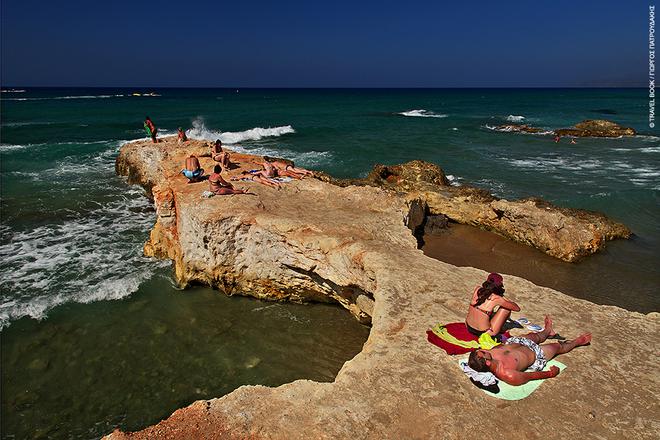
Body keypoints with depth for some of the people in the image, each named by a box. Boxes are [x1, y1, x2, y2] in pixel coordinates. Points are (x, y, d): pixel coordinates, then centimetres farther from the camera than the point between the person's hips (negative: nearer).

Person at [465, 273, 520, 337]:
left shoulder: (477, 289, -4)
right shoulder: (496, 298, -16)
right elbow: (517, 308, -2)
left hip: (469, 327, 5)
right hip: (484, 333, -5)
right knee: (507, 307, 8)